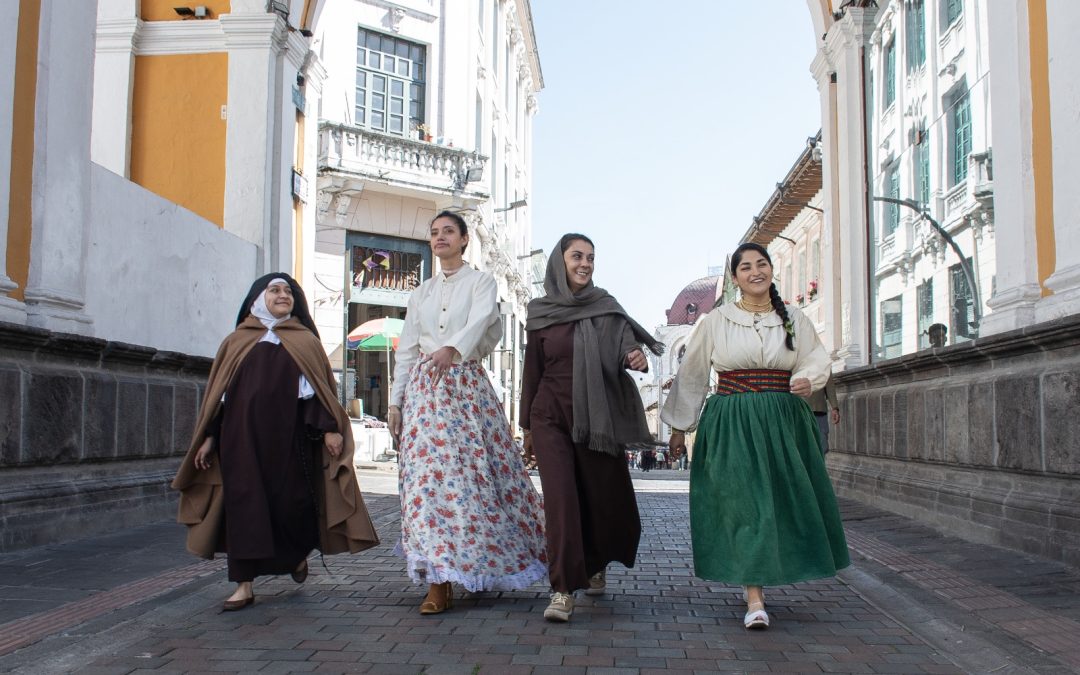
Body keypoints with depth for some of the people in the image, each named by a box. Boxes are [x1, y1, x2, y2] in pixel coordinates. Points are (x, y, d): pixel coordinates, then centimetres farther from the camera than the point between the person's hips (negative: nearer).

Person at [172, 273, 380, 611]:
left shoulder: (305, 341, 10)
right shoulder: (237, 342, 12)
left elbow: (320, 388, 4)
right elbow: (219, 393, 11)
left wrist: (329, 428, -7)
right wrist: (209, 437, 6)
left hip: (288, 436, -1)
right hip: (242, 435, 1)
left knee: (291, 501, 1)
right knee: (245, 504, -4)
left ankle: (298, 553, 32)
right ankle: (244, 584, 1)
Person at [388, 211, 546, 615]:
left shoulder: (481, 283, 4)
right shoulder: (421, 293, 18)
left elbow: (479, 321, -18)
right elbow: (406, 350, 16)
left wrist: (451, 348, -38)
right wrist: (395, 400, 7)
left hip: (466, 386, -3)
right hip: (424, 389, 3)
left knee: (474, 473, -8)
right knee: (428, 475, -5)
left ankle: (479, 566, 3)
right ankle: (438, 583, 0)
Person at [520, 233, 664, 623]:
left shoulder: (606, 307, 6)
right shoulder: (540, 313, 4)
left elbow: (627, 346, -4)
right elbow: (532, 370, 10)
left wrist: (637, 357, -28)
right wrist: (526, 423, 13)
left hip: (597, 417, 1)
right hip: (551, 417, -1)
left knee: (605, 496, 6)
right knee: (560, 497, -11)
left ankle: (596, 565, 35)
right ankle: (563, 590, -7)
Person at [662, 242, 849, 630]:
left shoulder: (794, 320, 9)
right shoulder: (717, 321, 2)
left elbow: (818, 360, 9)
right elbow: (692, 374, 7)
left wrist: (808, 380, -15)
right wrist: (679, 424, 9)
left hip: (783, 423, 3)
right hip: (731, 424, -3)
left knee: (787, 503, 6)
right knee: (745, 504, -8)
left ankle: (755, 578, 27)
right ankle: (754, 599, -6)